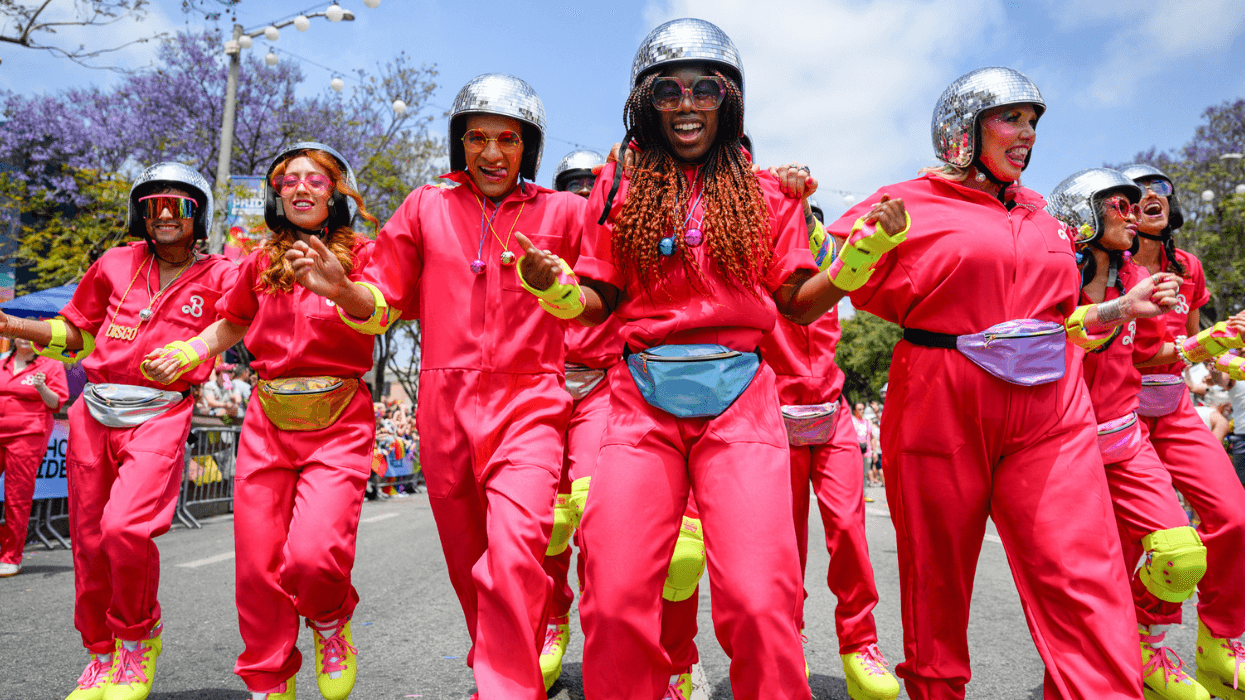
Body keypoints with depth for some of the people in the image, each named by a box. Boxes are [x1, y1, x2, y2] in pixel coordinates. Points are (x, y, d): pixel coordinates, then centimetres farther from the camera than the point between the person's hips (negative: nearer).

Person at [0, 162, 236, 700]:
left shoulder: (219, 277, 3)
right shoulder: (117, 264, 12)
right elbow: (77, 335, 20)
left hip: (159, 418, -4)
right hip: (94, 415, 4)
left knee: (125, 529, -23)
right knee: (89, 544, 9)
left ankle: (139, 636, 4)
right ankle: (103, 655, 30)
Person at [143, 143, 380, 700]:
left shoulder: (360, 254, 0)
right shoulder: (261, 262, 12)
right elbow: (231, 324, 25)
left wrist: (339, 287, -37)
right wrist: (187, 352, 8)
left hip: (338, 423, -4)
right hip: (267, 425, 4)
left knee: (313, 555, -20)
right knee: (258, 566, 5)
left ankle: (330, 620, 15)